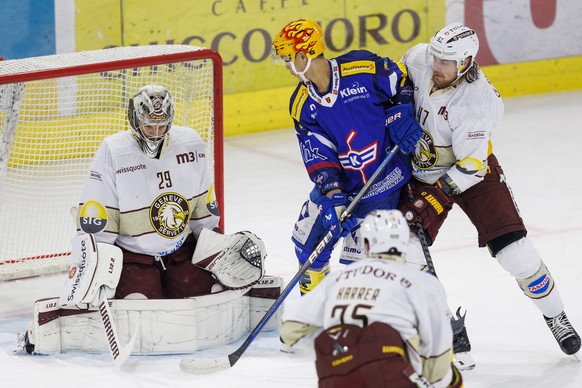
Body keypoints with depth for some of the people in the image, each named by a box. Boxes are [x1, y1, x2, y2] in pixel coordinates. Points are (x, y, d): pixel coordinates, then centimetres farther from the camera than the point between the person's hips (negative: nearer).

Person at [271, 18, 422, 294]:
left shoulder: (363, 69, -19)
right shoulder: (302, 105, -5)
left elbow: (403, 80, -2)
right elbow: (318, 155, -10)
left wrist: (401, 114, -17)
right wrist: (332, 194, -23)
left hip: (385, 176, -6)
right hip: (340, 183, 6)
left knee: (356, 256, -8)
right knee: (307, 235, 12)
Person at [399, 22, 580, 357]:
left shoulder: (477, 102, -32)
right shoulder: (419, 59, -18)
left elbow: (471, 167, -29)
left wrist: (435, 197, -33)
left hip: (472, 171, -4)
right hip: (422, 170, 4)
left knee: (514, 249, -9)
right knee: (406, 251, -11)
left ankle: (555, 315, 13)